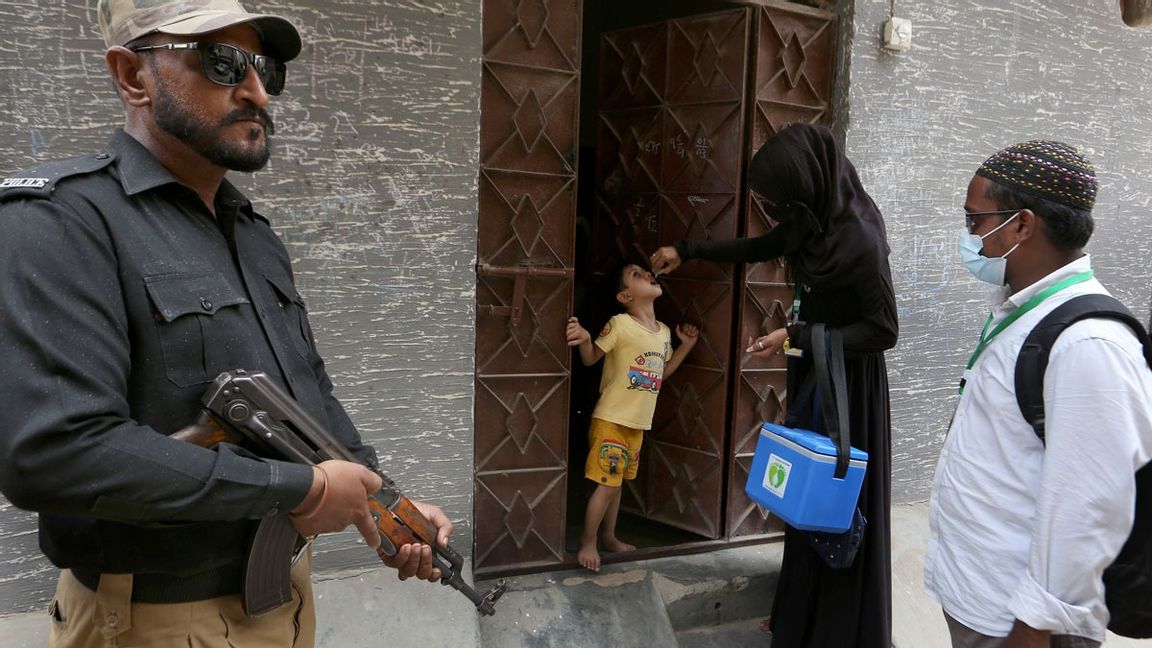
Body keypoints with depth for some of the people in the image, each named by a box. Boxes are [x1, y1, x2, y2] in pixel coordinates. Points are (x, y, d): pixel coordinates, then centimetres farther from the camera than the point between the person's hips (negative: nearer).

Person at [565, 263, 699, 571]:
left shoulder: (664, 332, 7)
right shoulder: (620, 324, -15)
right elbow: (591, 358, -10)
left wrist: (686, 345, 14)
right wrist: (585, 339, -30)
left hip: (638, 424, 7)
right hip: (611, 420, -7)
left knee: (617, 482, 19)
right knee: (606, 484, -3)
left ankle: (608, 535, 34)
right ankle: (588, 542, 14)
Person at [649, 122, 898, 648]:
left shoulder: (858, 237, -25)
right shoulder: (812, 221, -1)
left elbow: (883, 330, -20)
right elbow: (757, 248, 19)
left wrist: (796, 338, -21)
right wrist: (688, 250, 22)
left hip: (847, 386, -8)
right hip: (812, 374, 8)